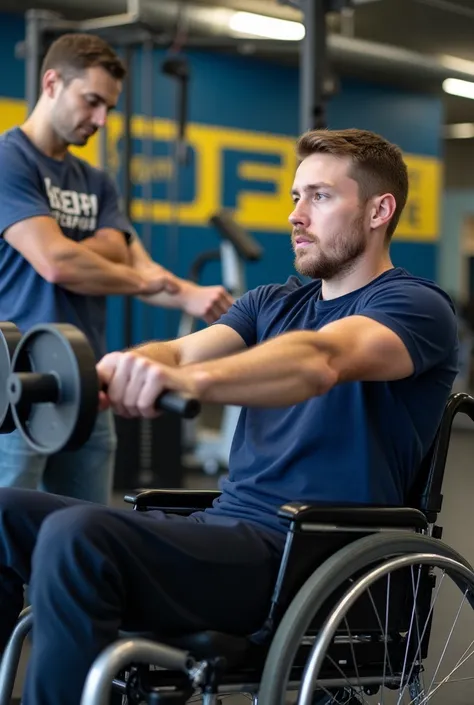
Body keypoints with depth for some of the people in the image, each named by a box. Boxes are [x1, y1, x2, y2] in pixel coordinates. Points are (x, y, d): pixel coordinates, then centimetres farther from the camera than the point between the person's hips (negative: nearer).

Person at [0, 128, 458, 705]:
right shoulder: (273, 303, 20)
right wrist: (111, 369, -23)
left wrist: (190, 380, -45)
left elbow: (320, 361, -26)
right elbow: (184, 350, 1)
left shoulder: (416, 307, -4)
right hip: (224, 526, 8)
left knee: (76, 537, -29)